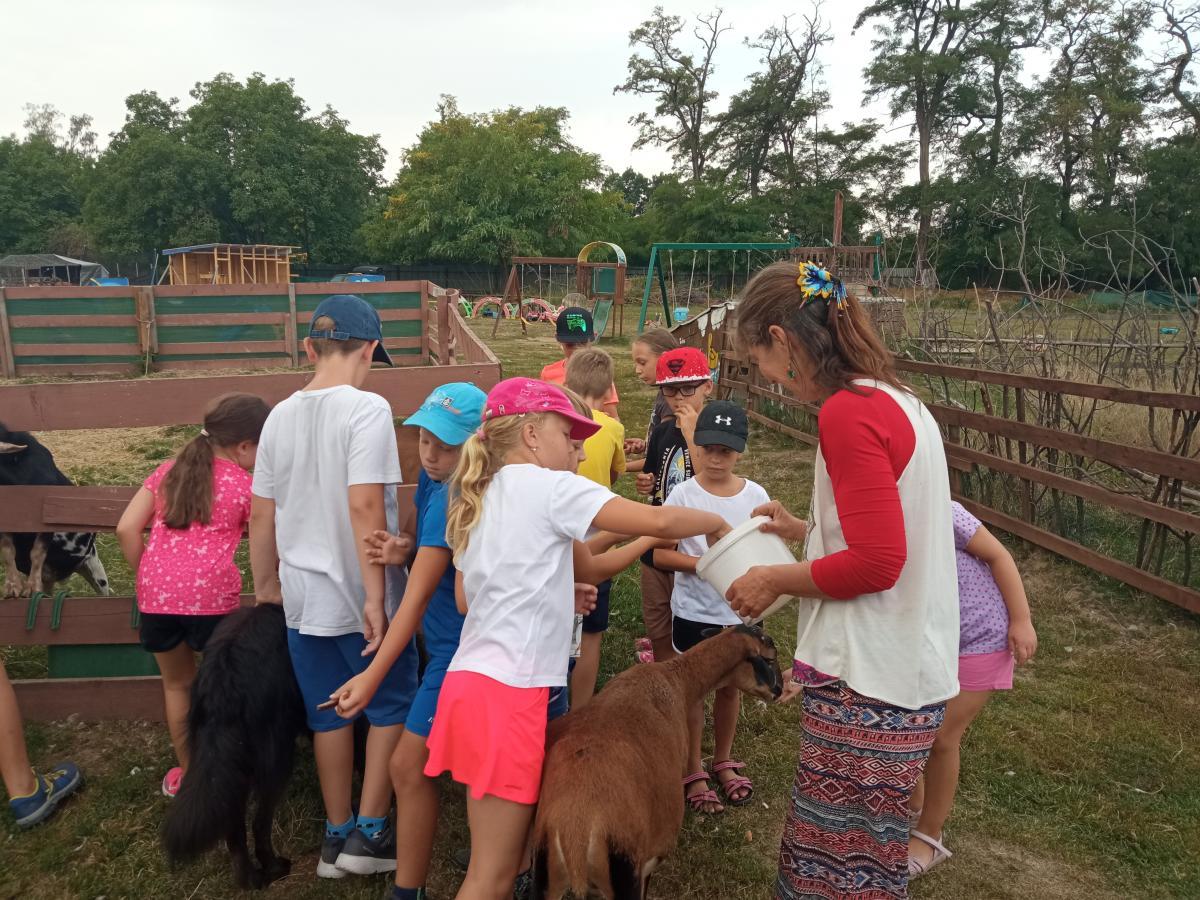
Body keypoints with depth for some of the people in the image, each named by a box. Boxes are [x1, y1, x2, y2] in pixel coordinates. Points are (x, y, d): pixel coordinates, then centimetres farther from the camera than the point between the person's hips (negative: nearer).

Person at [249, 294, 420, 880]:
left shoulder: (281, 415, 4)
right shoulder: (366, 408, -15)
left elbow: (261, 513, 10)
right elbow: (365, 507, -23)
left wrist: (265, 583, 21)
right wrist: (376, 595, -19)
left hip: (303, 599, 6)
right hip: (357, 599, -6)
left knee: (328, 715, 17)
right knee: (393, 705, 14)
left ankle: (336, 836, 30)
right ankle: (369, 834, 18)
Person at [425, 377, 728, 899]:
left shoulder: (477, 498, 15)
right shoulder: (547, 485, -9)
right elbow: (656, 522, -15)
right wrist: (714, 523, 4)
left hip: (473, 679, 9)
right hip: (506, 691, -9)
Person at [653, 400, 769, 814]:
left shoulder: (756, 496, -5)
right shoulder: (683, 495, -11)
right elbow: (661, 555, -10)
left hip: (740, 612, 3)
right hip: (694, 612, -2)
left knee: (730, 687, 18)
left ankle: (723, 761, 40)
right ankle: (694, 772, 30)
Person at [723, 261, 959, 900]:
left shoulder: (848, 412, -19)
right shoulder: (895, 399, 10)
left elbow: (877, 563, -23)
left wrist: (777, 580, -10)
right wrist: (806, 531, 13)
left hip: (870, 686, -9)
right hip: (909, 672, 9)